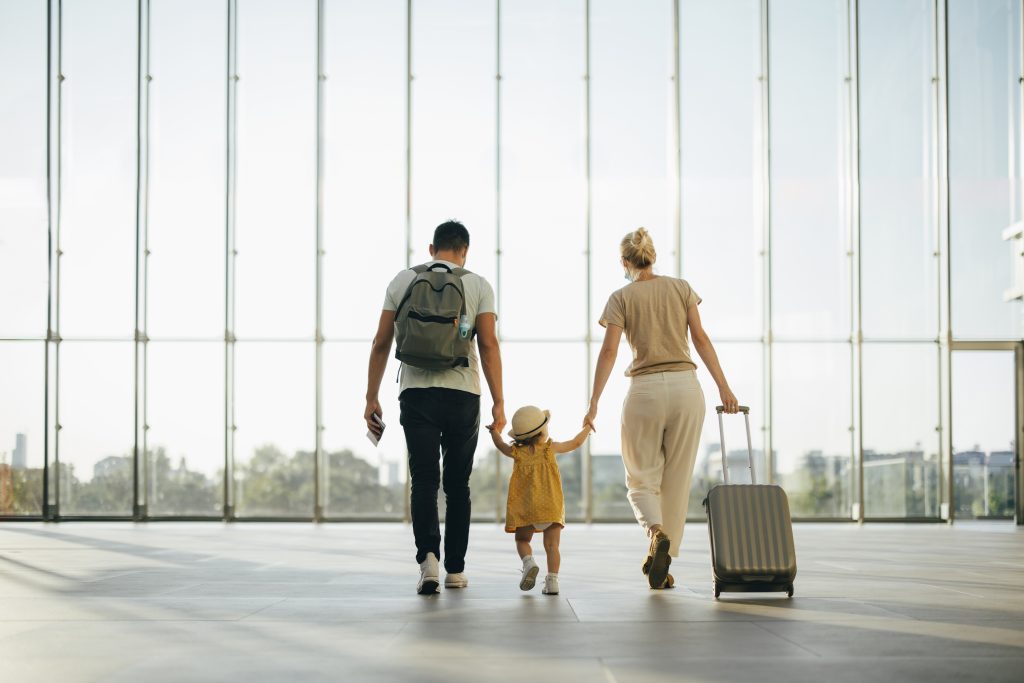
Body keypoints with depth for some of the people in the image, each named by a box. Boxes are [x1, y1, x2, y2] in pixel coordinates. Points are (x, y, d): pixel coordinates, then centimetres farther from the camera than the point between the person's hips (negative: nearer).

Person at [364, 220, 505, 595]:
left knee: (424, 480, 1)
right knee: (457, 483, 12)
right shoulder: (478, 285, 5)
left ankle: (428, 555, -21)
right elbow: (489, 345, -4)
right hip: (463, 395, 0)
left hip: (416, 393, 0)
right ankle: (455, 568, 17)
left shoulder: (402, 281, 9)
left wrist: (371, 398, 10)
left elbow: (381, 344, 6)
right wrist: (498, 403, -4)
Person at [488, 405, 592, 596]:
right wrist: (587, 427, 32)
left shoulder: (516, 452, 1)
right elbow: (576, 443, 14)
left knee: (522, 540, 16)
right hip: (551, 507, 0)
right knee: (552, 544, 0)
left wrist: (494, 430, 41)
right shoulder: (550, 448, 0)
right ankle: (552, 581, -13)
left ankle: (529, 562, -13)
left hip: (525, 507, 1)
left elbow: (500, 444, 23)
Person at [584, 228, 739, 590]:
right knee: (677, 481, 10)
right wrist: (723, 387, 2)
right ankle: (664, 563, 10)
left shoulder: (621, 298, 3)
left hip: (644, 390, -2)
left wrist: (593, 403, -5)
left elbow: (608, 351, -6)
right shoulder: (681, 288, 9)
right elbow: (701, 338, 2)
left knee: (642, 480, 8)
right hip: (685, 386, 2)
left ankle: (656, 532, -22)